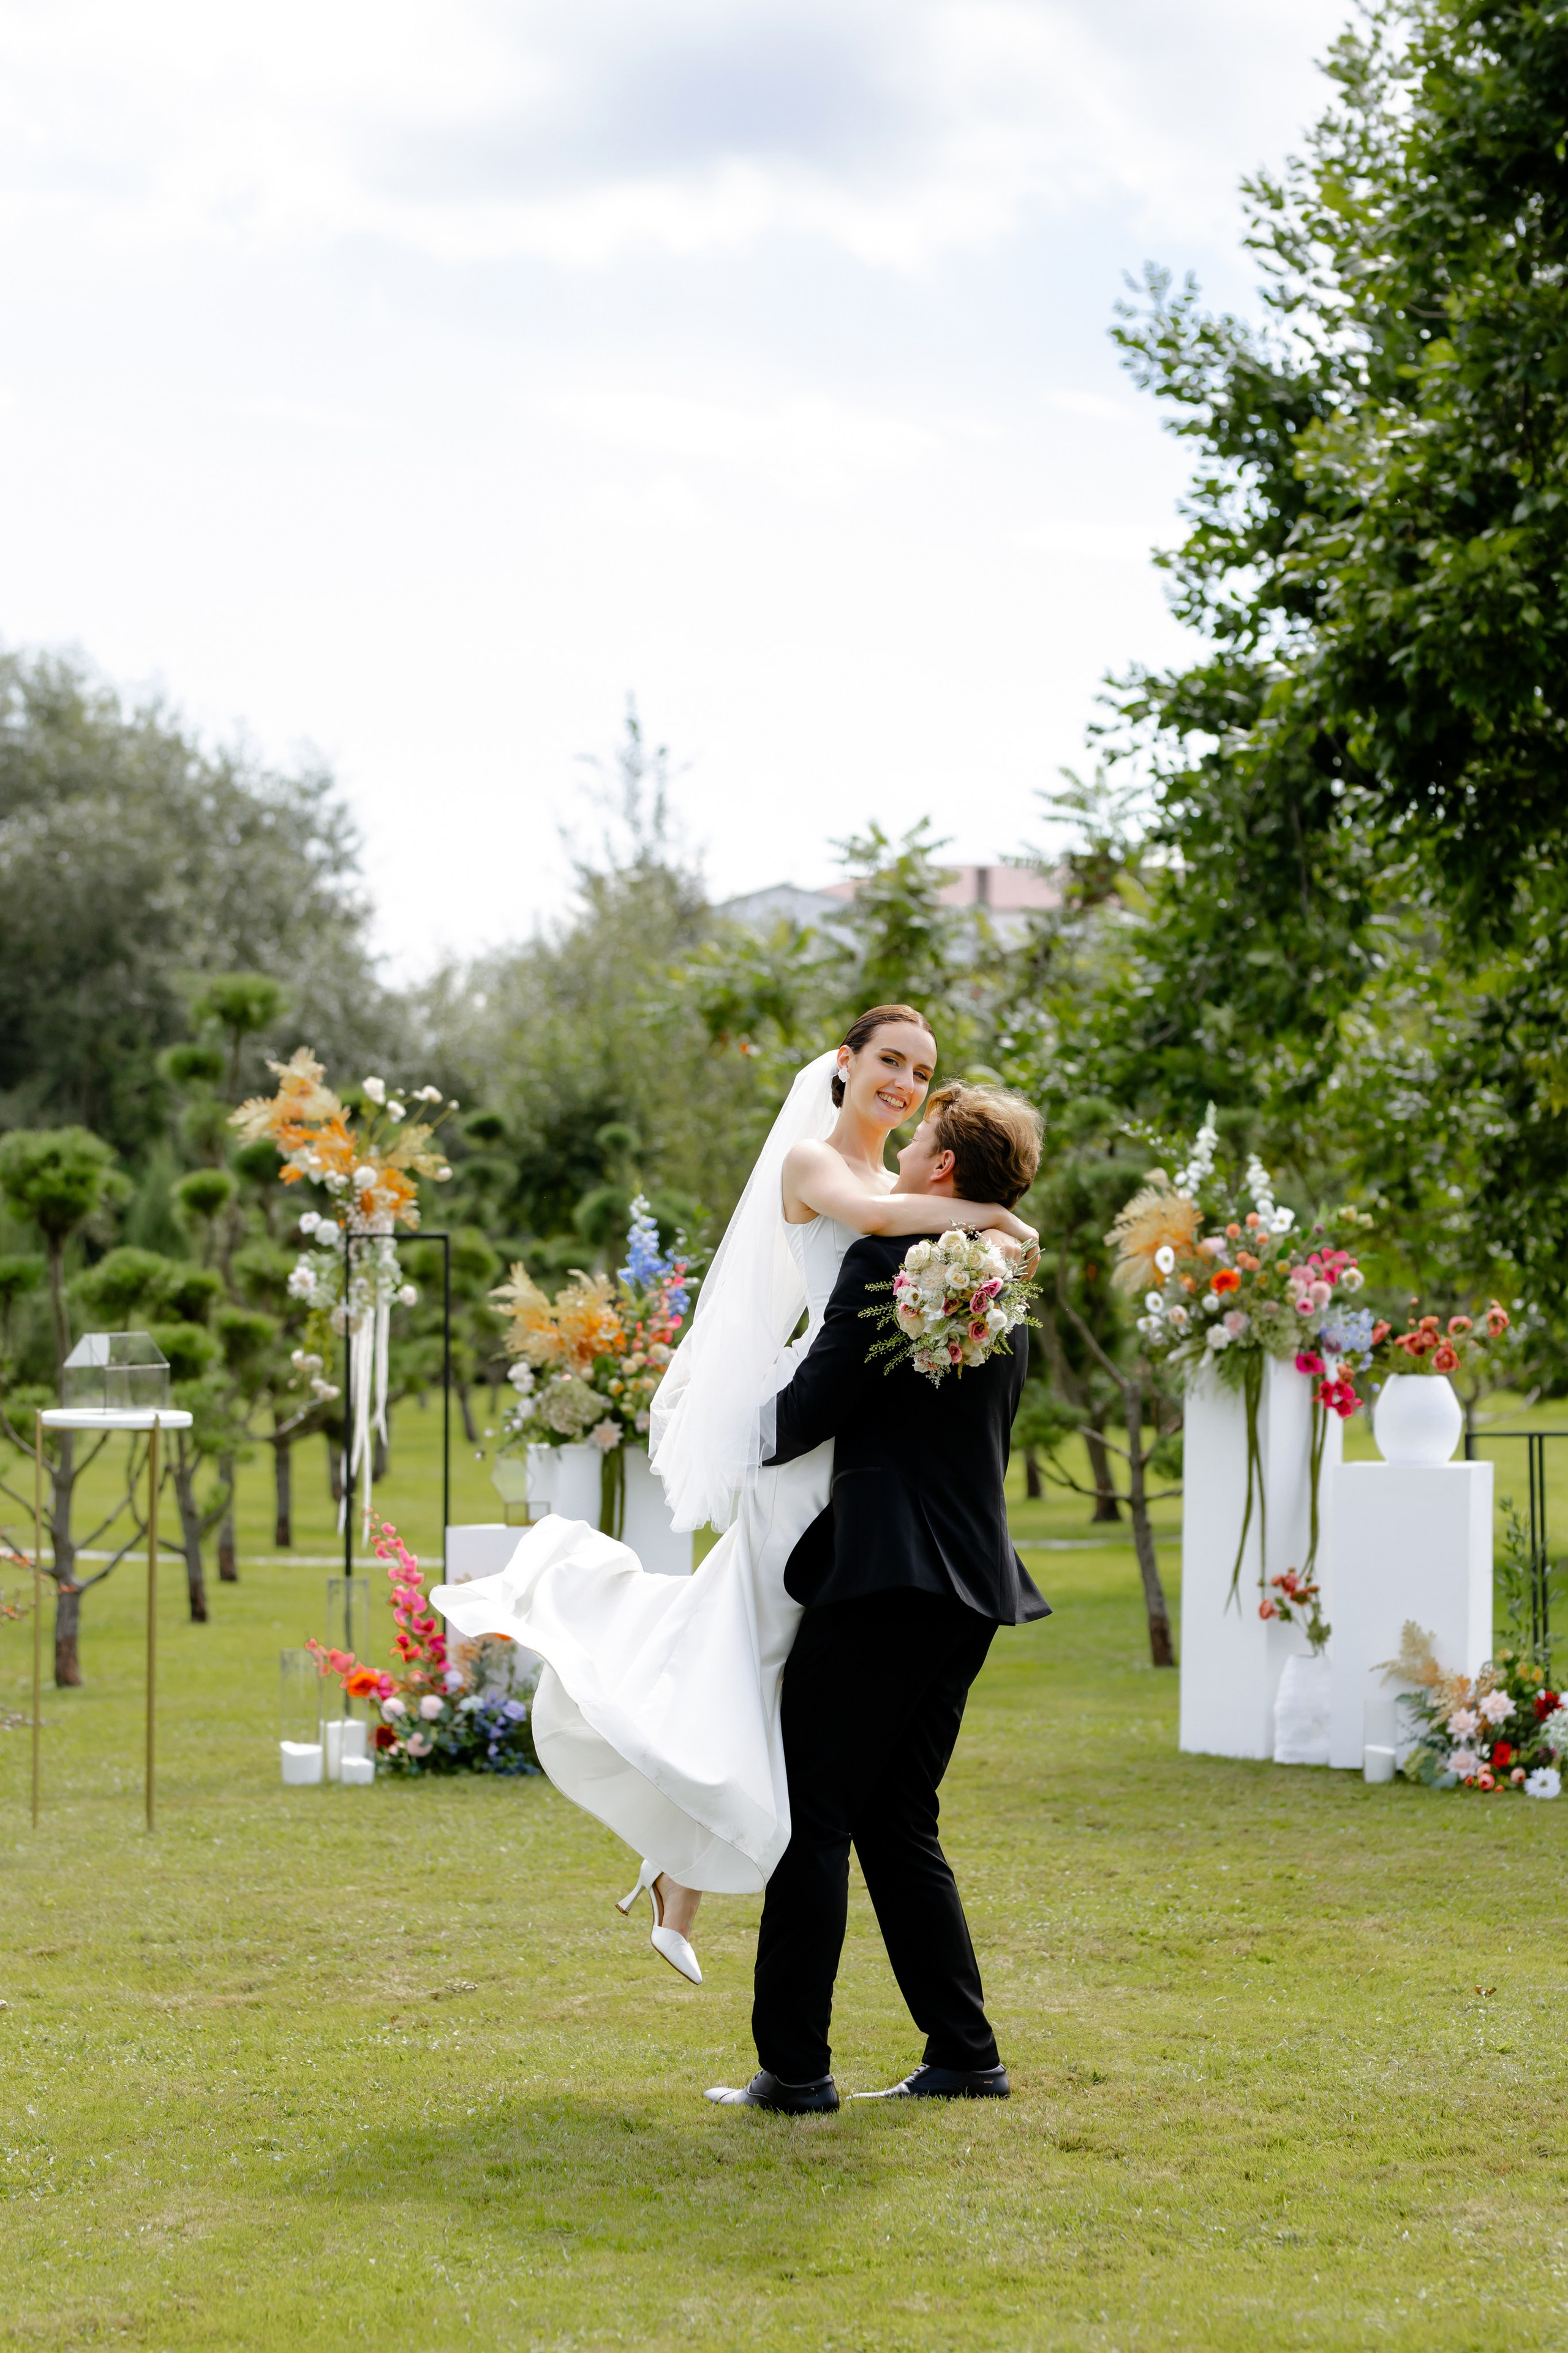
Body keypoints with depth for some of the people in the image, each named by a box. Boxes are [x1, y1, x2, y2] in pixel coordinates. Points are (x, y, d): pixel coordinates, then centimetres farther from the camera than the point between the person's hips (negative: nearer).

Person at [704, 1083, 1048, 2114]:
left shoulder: (888, 1258, -10)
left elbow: (819, 1402, -13)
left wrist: (744, 1438, 7)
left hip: (888, 1569, -9)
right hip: (975, 1575, 9)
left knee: (813, 1813, -4)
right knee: (899, 1819, 14)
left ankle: (794, 2064, -4)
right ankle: (965, 2055, 13)